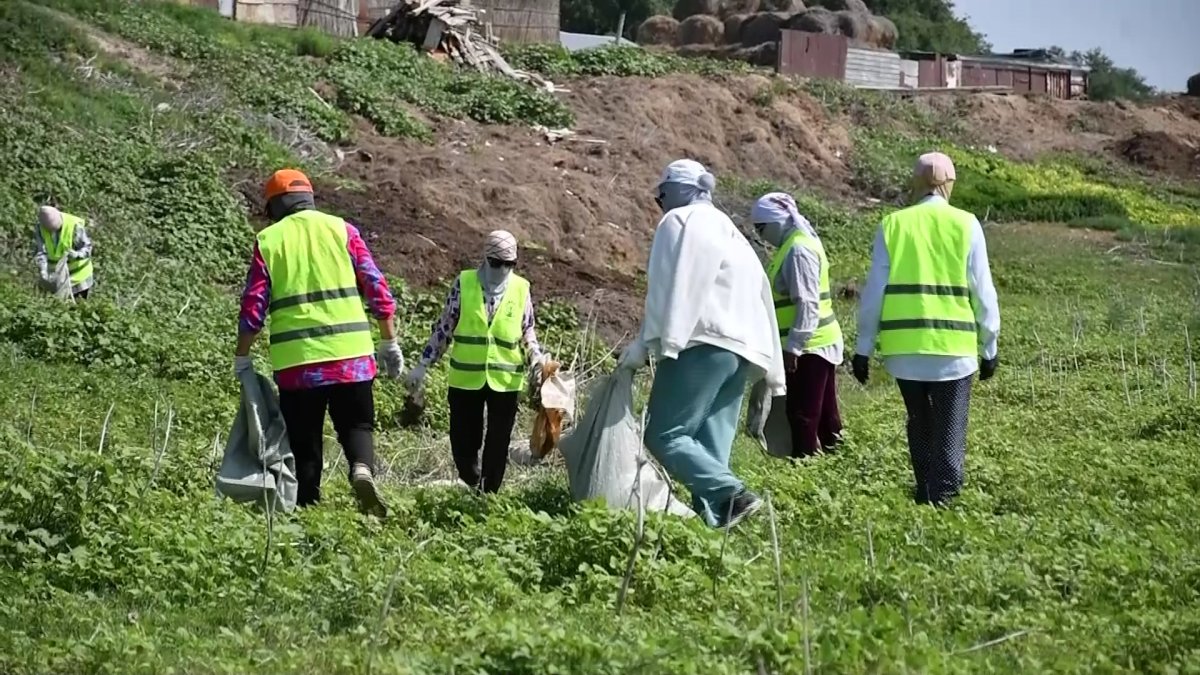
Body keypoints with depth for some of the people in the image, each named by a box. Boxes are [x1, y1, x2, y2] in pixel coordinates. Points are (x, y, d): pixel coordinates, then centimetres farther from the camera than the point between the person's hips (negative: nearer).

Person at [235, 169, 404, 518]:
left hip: (296, 359, 0)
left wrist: (242, 358, 11)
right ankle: (362, 469, -17)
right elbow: (376, 288, 3)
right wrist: (389, 342, 10)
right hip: (351, 354, 1)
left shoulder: (268, 241, 5)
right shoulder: (341, 229, 6)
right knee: (356, 424, 11)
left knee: (304, 439, 9)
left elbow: (253, 306, 2)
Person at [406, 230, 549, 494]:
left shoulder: (521, 289, 1)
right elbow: (444, 328, 3)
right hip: (466, 379, -1)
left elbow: (527, 330, 13)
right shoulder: (463, 284, -4)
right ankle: (472, 488, 29)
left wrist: (536, 355, -6)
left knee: (497, 445, 6)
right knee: (463, 442, 4)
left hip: (505, 380, 1)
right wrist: (423, 365, 1)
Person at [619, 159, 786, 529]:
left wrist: (647, 342, -14)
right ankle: (712, 515, -9)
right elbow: (761, 297, 25)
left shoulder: (680, 222, 2)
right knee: (712, 446, 4)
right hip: (741, 350, 9)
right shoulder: (732, 233, 28)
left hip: (700, 345, -9)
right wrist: (771, 371, 23)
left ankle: (731, 494, -27)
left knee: (664, 436, -11)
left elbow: (669, 291, -11)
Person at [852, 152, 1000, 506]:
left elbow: (874, 291, 3)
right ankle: (943, 497, -3)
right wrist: (989, 347, 10)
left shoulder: (892, 225, 3)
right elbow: (983, 293, 1)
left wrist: (864, 347, 9)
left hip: (904, 347, 2)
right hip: (954, 347, -2)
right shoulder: (965, 225, -1)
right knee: (949, 432, 4)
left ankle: (925, 492, 22)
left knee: (920, 425, 18)